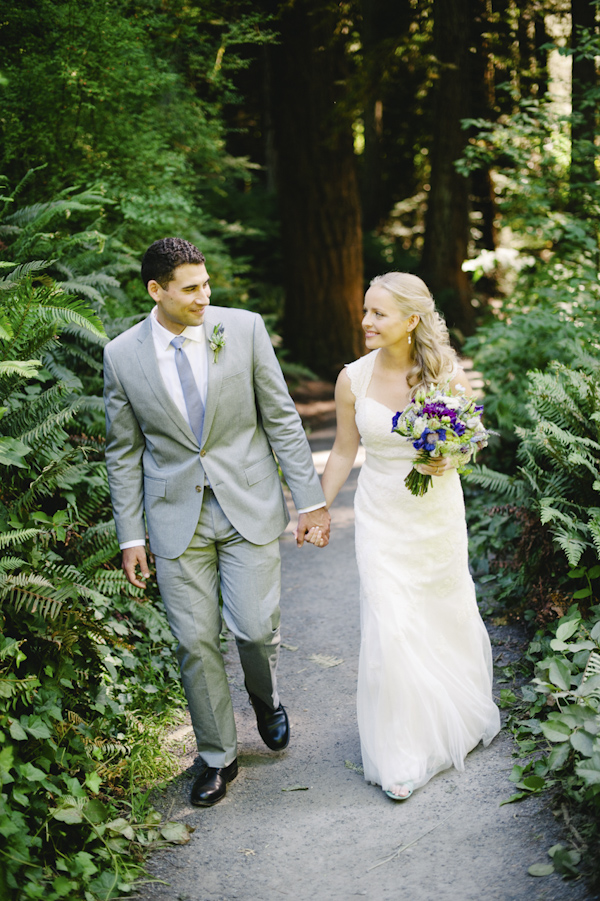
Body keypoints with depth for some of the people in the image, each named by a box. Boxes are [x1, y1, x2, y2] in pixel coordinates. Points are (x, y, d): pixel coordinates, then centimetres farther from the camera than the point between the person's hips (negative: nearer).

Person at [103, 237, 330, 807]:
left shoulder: (244, 329, -5)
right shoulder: (123, 355, -3)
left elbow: (281, 418, 0)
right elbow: (124, 453, 4)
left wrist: (309, 498, -1)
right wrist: (130, 535, 2)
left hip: (250, 507, 0)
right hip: (176, 518, 1)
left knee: (254, 628, -3)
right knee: (195, 643, 5)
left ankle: (265, 698, 34)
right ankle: (217, 756, 25)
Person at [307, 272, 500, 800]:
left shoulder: (447, 375, -10)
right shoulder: (353, 380, -7)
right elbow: (344, 452, 4)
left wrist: (448, 462, -20)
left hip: (438, 513, 0)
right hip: (381, 517, 0)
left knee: (449, 615, 16)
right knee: (390, 628, -5)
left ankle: (462, 717, 46)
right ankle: (403, 753, 12)